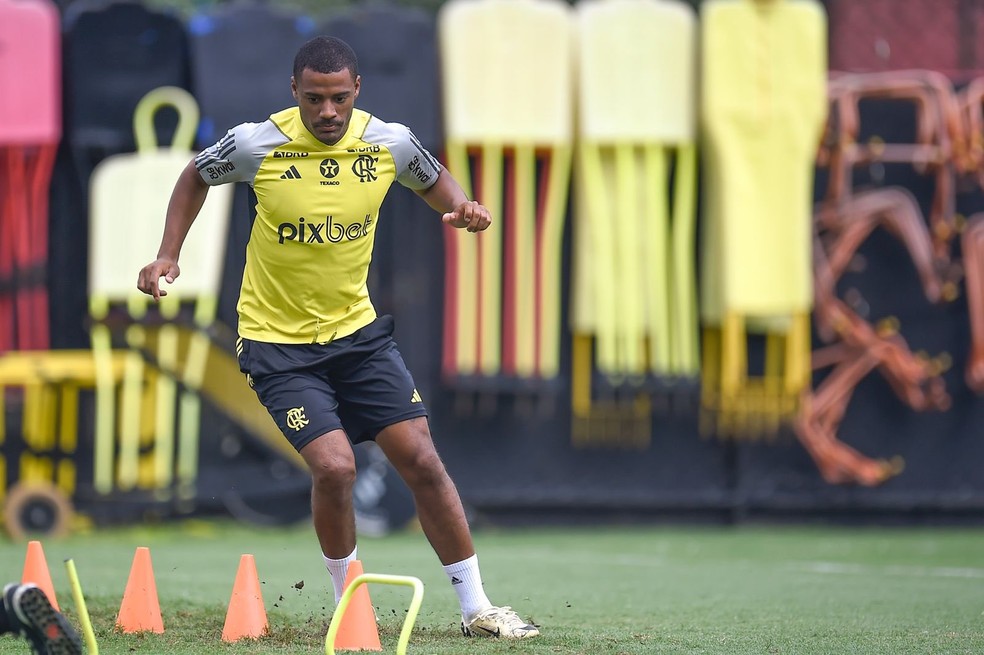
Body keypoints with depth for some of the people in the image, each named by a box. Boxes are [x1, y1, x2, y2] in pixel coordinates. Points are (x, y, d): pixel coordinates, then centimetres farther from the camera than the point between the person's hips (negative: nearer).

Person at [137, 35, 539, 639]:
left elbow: (435, 180, 14)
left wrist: (462, 206, -8)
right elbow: (196, 177, 5)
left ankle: (476, 607, 8)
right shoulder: (255, 145, -16)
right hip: (277, 341, -3)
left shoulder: (390, 143, -9)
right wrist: (169, 255, -3)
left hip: (358, 329, 3)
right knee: (335, 466, -20)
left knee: (422, 459, -4)